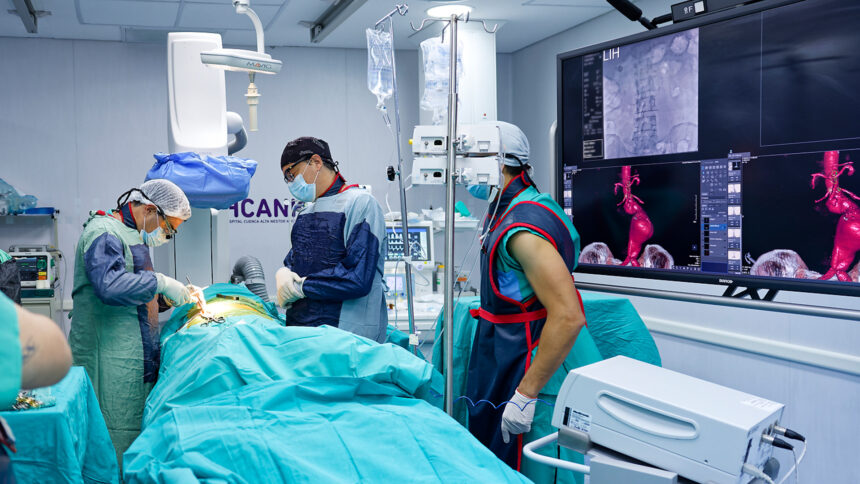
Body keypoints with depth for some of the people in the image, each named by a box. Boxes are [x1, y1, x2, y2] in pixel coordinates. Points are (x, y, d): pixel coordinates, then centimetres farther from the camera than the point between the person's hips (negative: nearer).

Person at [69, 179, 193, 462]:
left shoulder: (132, 237, 23)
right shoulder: (104, 232, -9)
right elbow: (109, 285, -27)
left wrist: (165, 299, 13)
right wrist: (161, 283, -19)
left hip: (135, 359, 10)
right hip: (111, 361, -10)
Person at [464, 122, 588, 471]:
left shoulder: (524, 229, -25)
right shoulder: (501, 212, 9)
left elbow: (568, 317, -31)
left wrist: (526, 394, -28)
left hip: (521, 368, -10)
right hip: (498, 354, 10)